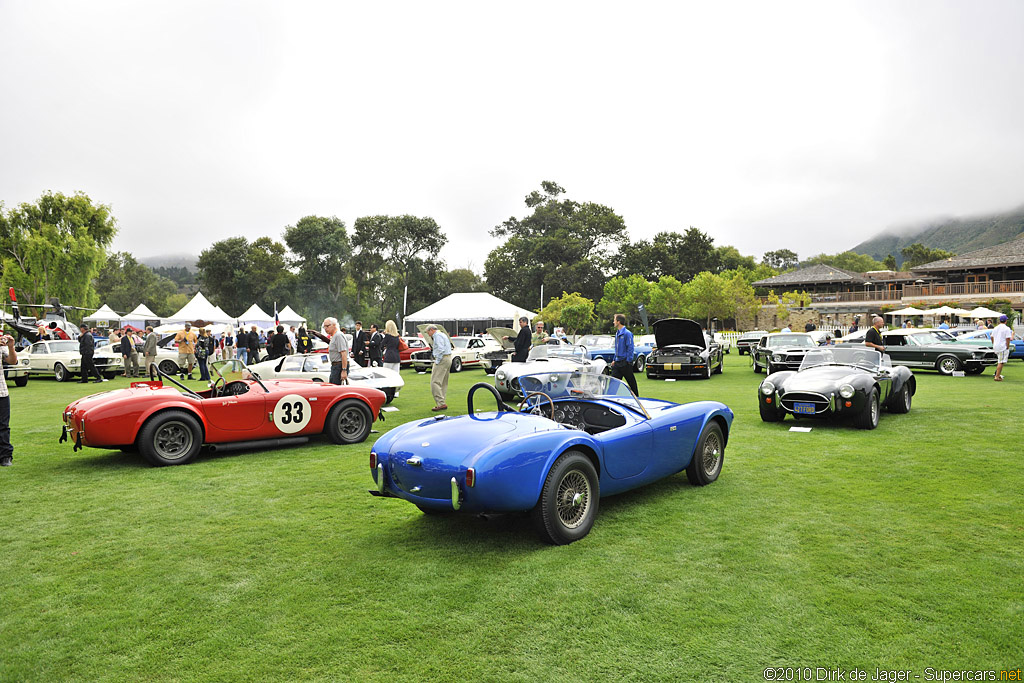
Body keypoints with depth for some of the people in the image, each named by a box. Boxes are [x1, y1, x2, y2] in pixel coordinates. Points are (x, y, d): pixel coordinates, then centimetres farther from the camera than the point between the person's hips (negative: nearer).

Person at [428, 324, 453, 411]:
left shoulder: (437, 335, -9)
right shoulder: (443, 335, 23)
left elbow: (441, 349, -21)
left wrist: (437, 362, -16)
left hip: (442, 359, -11)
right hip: (448, 358, 11)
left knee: (435, 382, -12)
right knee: (443, 383, 12)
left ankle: (441, 403, -18)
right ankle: (442, 403, 13)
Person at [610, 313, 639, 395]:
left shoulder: (627, 333, -13)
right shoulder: (617, 333, 13)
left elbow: (630, 348, -15)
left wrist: (628, 361, -18)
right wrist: (614, 360, 16)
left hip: (625, 363, -8)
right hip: (617, 362, 8)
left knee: (631, 382, 3)